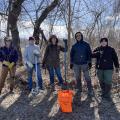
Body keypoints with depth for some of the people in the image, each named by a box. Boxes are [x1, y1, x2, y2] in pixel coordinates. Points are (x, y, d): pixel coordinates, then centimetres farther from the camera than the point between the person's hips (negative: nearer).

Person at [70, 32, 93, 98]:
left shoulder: (86, 45, 2)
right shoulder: (74, 46, 7)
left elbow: (89, 54, 3)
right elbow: (71, 55, 13)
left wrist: (89, 62, -4)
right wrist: (71, 63, 9)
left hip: (84, 64, -2)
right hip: (76, 64, 2)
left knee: (87, 78, -6)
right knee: (78, 78, 9)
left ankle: (90, 91, 4)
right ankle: (79, 90, 21)